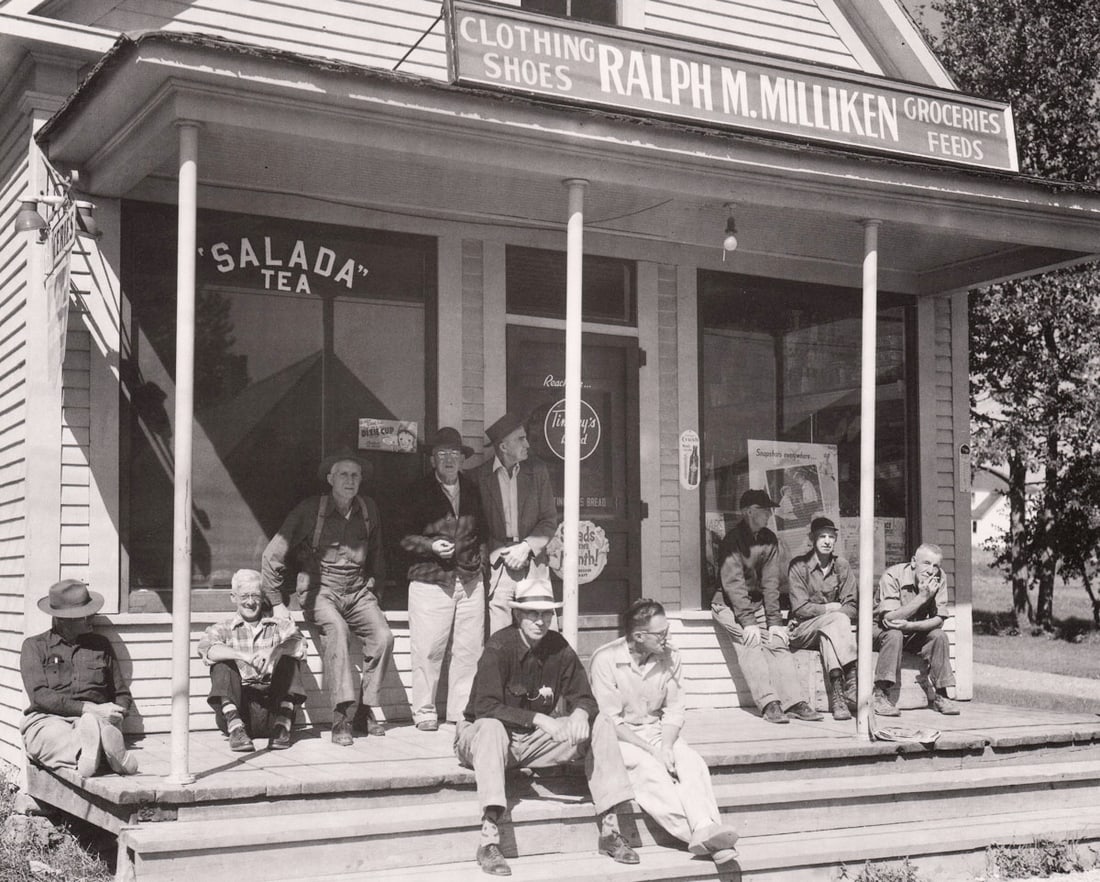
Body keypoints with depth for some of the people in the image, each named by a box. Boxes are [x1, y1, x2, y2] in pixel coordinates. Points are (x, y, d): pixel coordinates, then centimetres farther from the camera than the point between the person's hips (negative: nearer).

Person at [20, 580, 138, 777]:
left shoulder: (100, 644, 22)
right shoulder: (34, 646, 12)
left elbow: (122, 694, 25)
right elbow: (39, 694, -3)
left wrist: (117, 712, -2)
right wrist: (87, 708, -15)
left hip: (95, 717, 4)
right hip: (49, 720, -4)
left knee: (92, 724, -36)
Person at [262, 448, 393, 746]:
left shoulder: (368, 509, 6)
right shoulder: (310, 510, -7)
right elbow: (272, 555, -4)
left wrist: (373, 589, 19)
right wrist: (277, 603, -4)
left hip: (357, 591, 4)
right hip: (319, 590, -4)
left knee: (383, 636, -22)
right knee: (336, 630, -34)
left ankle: (365, 710, -9)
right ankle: (341, 717, -37)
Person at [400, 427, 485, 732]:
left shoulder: (473, 489, 16)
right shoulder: (419, 492, 4)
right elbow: (403, 536, 3)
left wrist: (479, 553, 10)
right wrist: (430, 544, -12)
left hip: (470, 580, 4)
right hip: (430, 580, -4)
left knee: (469, 649, 2)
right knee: (428, 650, -6)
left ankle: (462, 711, 13)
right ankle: (425, 712, 6)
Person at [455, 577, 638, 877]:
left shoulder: (558, 647, -3)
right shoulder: (500, 646, -19)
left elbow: (584, 697, 0)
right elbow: (486, 707, -28)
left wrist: (580, 714, -25)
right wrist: (539, 719, -36)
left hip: (535, 740, 5)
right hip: (480, 737, -5)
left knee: (601, 725, -9)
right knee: (491, 727, -39)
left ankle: (610, 830, -11)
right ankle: (489, 839, -44)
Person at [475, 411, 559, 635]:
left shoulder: (538, 471, 7)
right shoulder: (480, 475, 1)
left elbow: (550, 520, 7)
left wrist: (526, 547, -7)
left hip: (533, 561, 2)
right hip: (498, 564, -2)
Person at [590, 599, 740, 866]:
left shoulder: (670, 656, -2)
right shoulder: (605, 659, -16)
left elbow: (674, 711, 4)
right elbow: (611, 721, -16)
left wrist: (667, 747, -15)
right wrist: (653, 751, -22)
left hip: (657, 731, 5)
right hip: (620, 737, -4)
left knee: (693, 763, -24)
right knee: (650, 770, -33)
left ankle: (706, 830, -42)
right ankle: (702, 834, -43)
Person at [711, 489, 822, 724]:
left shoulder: (769, 540, 4)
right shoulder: (732, 540, -15)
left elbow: (770, 582, 0)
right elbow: (733, 583, -21)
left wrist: (775, 621, -10)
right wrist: (748, 622, -28)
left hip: (756, 603, 6)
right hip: (728, 604, -6)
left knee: (777, 641, -13)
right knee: (750, 643, -25)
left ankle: (793, 702, -19)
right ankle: (769, 704, -32)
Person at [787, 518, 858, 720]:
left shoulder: (842, 566, 8)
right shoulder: (799, 566, -3)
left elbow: (852, 608, 0)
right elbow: (800, 608, -10)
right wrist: (832, 609, -8)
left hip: (828, 630, 3)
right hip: (802, 631, -3)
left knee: (829, 634, -35)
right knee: (838, 620, -32)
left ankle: (838, 694, -45)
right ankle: (851, 679, -43)